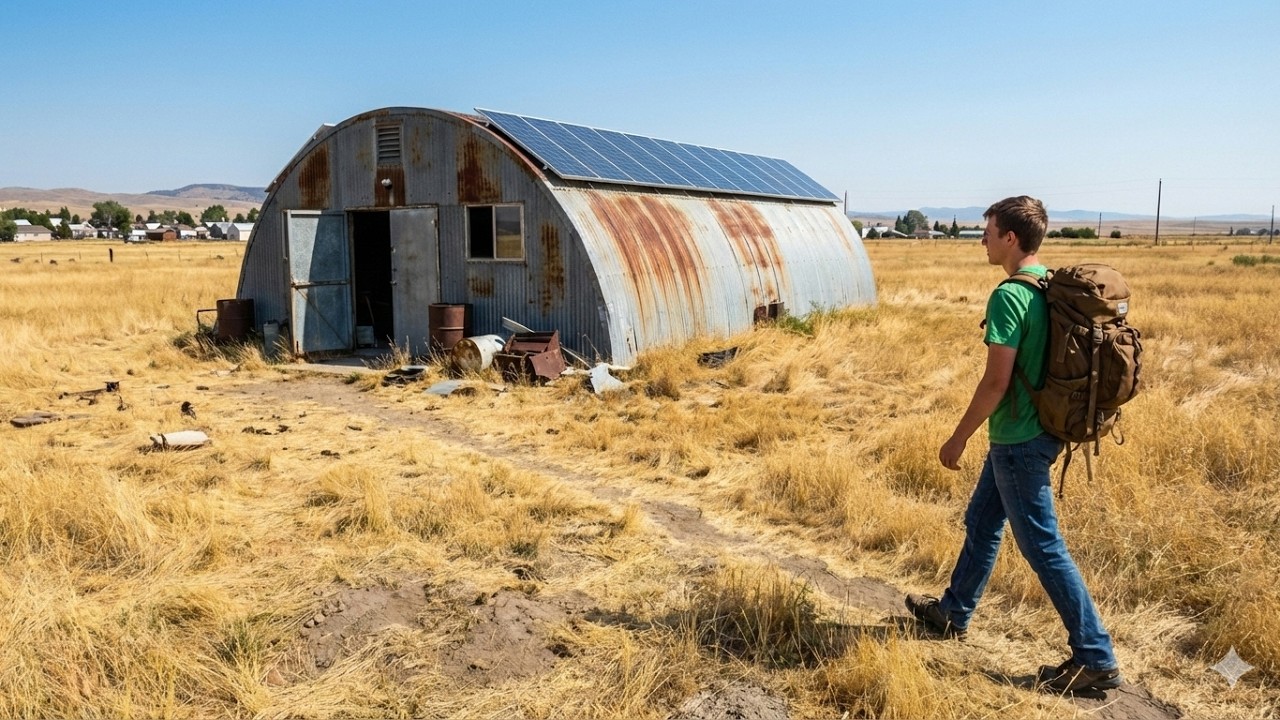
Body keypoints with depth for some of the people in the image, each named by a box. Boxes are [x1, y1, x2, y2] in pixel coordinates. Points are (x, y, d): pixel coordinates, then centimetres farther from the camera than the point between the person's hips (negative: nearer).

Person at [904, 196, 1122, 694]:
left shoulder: (1009, 296, -21)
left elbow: (996, 380, -23)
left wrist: (959, 438, -13)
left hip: (1018, 439, -10)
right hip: (1038, 428, 10)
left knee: (1043, 547, 1)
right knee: (981, 522, 21)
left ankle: (1095, 658, 11)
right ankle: (954, 612, 37)